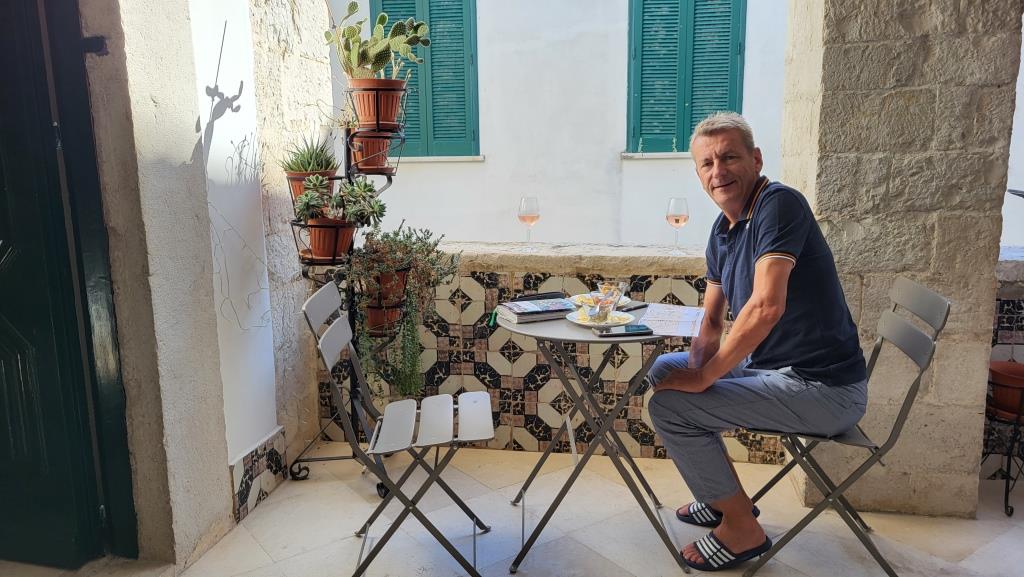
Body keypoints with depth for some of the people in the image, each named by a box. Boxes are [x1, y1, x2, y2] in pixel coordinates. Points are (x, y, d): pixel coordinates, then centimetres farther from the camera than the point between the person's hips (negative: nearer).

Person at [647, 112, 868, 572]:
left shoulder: (779, 204, -19)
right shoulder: (722, 230, 9)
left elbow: (766, 307, -30)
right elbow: (712, 323, 13)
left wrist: (703, 376, -21)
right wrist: (695, 367, -7)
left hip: (824, 390, -9)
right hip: (767, 365, 10)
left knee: (669, 406, -16)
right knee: (664, 370, 18)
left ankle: (742, 529, 5)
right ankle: (723, 496, 28)